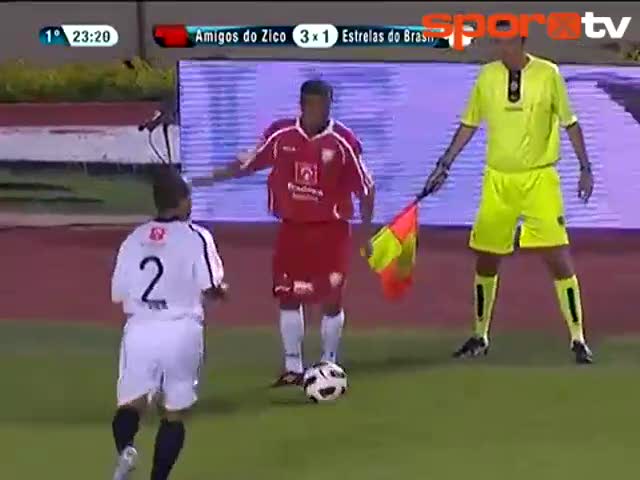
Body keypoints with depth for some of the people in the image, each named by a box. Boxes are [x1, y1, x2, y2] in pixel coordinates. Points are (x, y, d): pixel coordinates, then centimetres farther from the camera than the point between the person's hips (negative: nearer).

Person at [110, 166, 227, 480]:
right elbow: (211, 288, -9)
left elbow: (118, 295, 10)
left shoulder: (134, 239, 9)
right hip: (180, 333, -2)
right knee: (175, 412, 11)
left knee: (132, 403, 9)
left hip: (140, 330, 2)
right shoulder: (196, 236, -3)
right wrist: (223, 290, 14)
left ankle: (124, 450, -21)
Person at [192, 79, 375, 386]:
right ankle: (293, 367, 18)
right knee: (288, 297, 6)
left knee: (331, 300, 0)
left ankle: (328, 367, 16)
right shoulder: (281, 135, -6)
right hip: (292, 226, 3)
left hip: (331, 230, -3)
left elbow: (365, 189, -6)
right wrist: (214, 178, 9)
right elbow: (250, 162, 9)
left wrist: (366, 232, -6)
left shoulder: (343, 142, -14)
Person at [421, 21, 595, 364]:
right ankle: (480, 337, 25)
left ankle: (578, 339, -1)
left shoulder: (548, 74, -6)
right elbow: (469, 125, 11)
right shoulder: (487, 76, 1)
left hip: (540, 179, -3)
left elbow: (570, 123, 1)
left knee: (558, 257, -9)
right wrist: (444, 166, 11)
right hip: (498, 181, 3)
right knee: (486, 258, 9)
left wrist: (585, 168, -1)